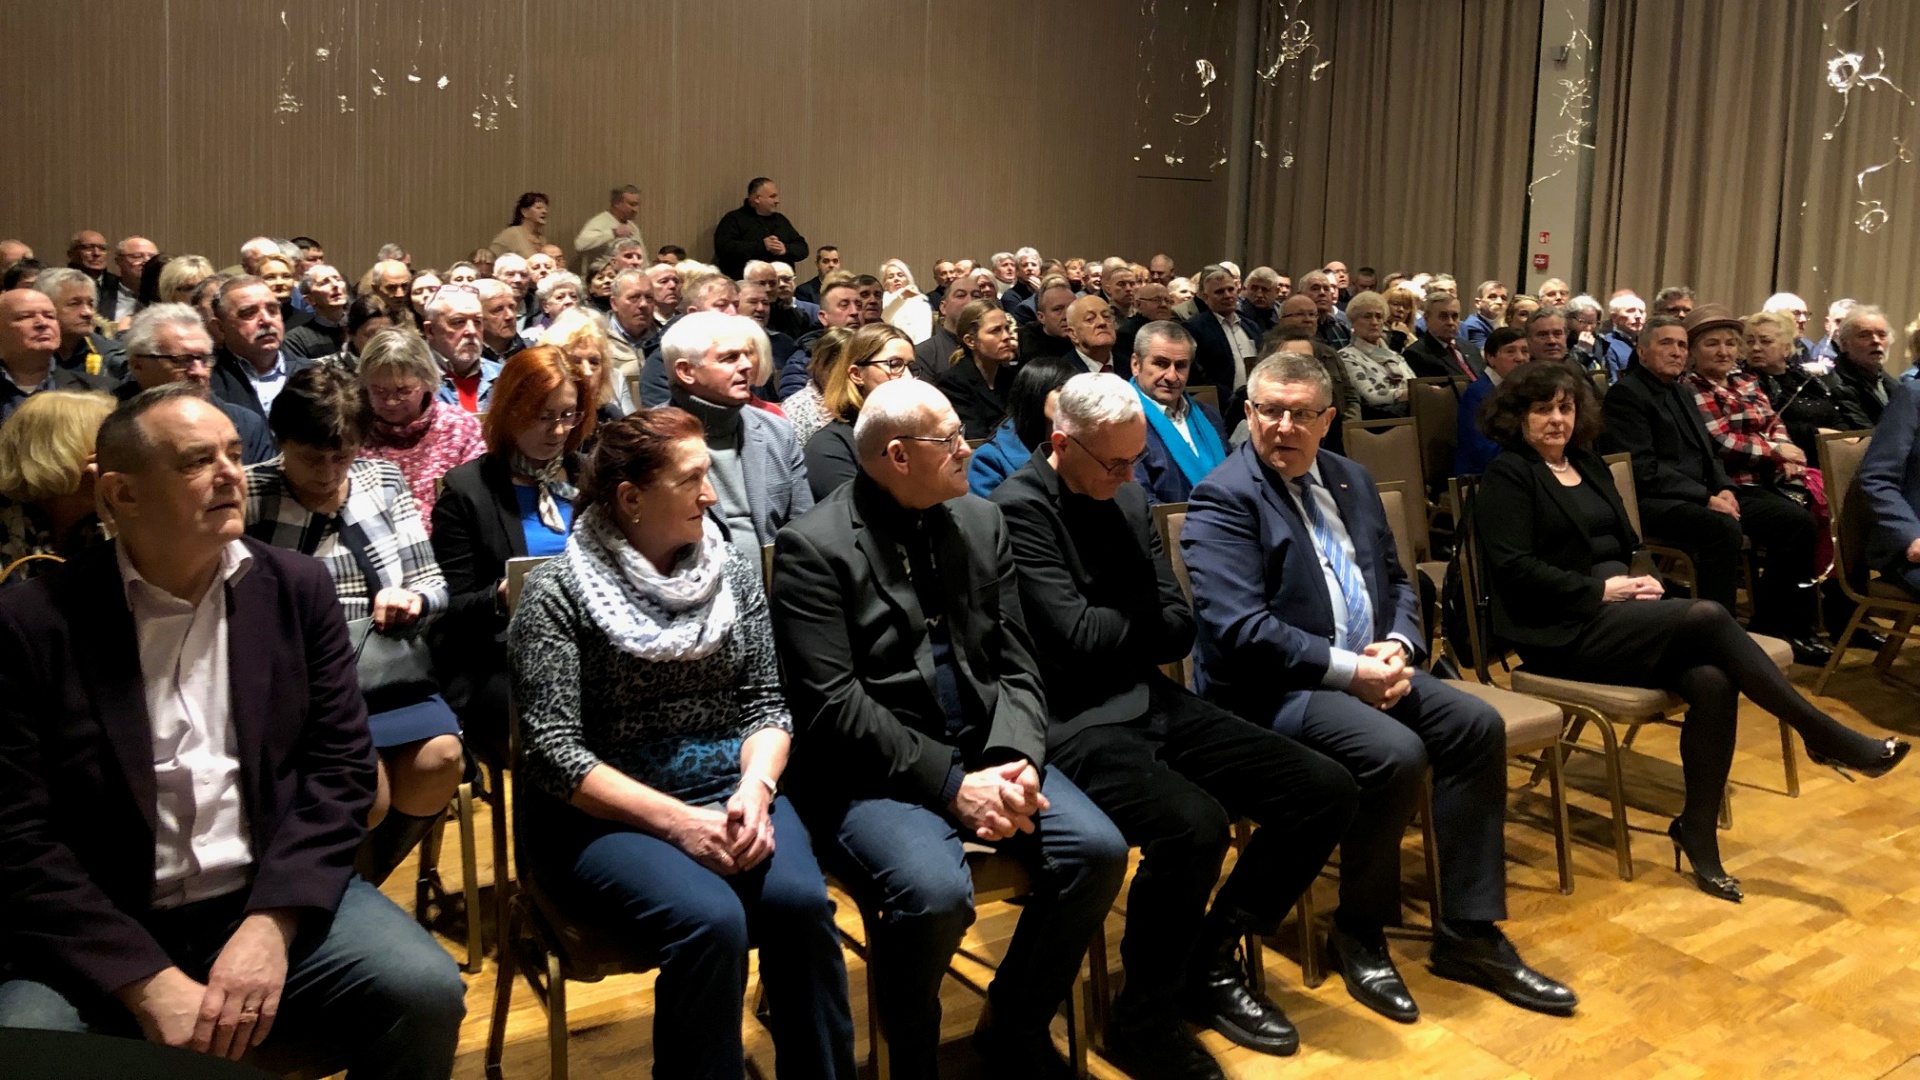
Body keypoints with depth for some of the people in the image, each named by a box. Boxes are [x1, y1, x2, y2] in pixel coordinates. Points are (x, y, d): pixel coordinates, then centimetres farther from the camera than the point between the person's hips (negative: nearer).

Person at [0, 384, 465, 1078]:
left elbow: (341, 766, 1)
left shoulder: (298, 589, 4)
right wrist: (151, 985, -16)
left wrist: (270, 924, -14)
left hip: (275, 897, 2)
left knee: (427, 992, -20)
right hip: (103, 932, -2)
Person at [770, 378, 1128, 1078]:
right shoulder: (813, 547, -8)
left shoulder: (982, 522, 10)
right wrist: (950, 785, -19)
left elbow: (1016, 666, 8)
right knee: (934, 892, -32)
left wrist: (1016, 761, -11)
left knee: (1098, 851, -14)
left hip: (983, 751, 6)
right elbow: (833, 705, -15)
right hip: (873, 770, -6)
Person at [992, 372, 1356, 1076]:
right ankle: (1142, 1020, -7)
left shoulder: (1129, 498, 14)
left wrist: (1109, 633, -8)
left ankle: (1212, 964, 13)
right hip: (1074, 723, -8)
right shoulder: (1017, 509, -10)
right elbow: (1076, 636, -17)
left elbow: (1178, 630, 10)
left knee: (1326, 790, -3)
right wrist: (1141, 618, 2)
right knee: (1195, 824, -34)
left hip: (1152, 703, 8)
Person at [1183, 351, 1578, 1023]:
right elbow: (1240, 627, -20)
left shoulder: (1351, 480, 14)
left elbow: (1396, 581, 18)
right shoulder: (1223, 499, -11)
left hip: (1366, 667, 8)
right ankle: (1358, 934, -6)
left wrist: (1397, 645, -4)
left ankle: (1468, 931, -2)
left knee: (1477, 726, -11)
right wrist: (1350, 671, -20)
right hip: (1273, 689, -8)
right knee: (1396, 753, -28)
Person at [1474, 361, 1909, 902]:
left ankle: (1698, 835, -14)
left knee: (1711, 681, -23)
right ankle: (1829, 738, -17)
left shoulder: (1589, 465, 20)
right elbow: (1515, 569, -13)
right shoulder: (1507, 475, -2)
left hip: (1617, 613, 7)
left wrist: (1641, 579, 0)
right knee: (1708, 618, -27)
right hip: (1562, 633, -7)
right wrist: (1601, 589, -14)